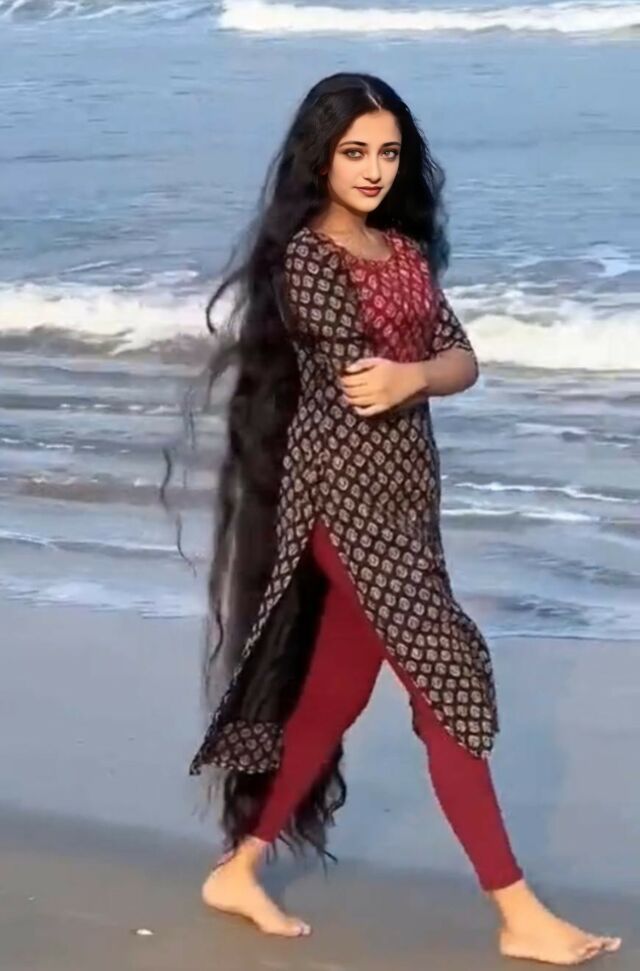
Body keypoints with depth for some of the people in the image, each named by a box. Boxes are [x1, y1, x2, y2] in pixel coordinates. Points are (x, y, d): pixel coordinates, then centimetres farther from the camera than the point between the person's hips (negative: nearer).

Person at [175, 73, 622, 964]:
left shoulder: (404, 249, 12)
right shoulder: (307, 255, -11)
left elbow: (461, 360, 3)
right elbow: (353, 379, -15)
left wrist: (410, 376, -17)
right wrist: (422, 373, 2)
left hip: (404, 487, 8)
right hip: (346, 492, -8)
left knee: (336, 689, 13)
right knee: (448, 684, -8)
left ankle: (239, 871, 27)